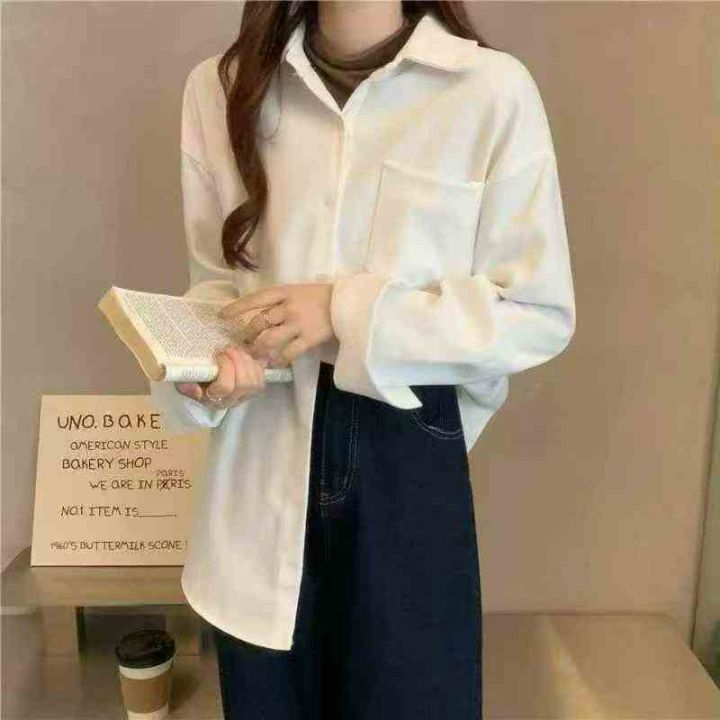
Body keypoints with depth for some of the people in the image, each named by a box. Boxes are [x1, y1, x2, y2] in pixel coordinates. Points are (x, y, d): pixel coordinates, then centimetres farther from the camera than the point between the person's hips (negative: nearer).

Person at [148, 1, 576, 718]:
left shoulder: (492, 89, -9)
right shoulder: (220, 87, 1)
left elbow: (541, 313, -7)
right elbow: (216, 276, 9)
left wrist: (348, 314, -17)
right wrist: (200, 362, -13)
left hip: (407, 461, -2)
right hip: (262, 460, 3)